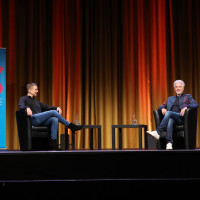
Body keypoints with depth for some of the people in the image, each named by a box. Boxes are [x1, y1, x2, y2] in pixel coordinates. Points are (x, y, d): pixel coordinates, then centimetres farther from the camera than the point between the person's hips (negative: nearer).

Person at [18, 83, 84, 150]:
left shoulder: (37, 102, 34)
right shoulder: (23, 99, 13)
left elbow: (47, 107, 31)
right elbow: (21, 106, -10)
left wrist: (57, 108, 11)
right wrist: (27, 108, -33)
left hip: (41, 121, 7)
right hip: (33, 119, -7)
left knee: (55, 119, -25)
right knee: (53, 112, -20)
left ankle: (53, 141, -36)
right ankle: (71, 126, -12)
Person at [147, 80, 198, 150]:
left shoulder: (187, 96, 19)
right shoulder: (170, 98, 31)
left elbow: (196, 105, 2)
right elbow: (161, 106, 24)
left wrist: (186, 107, -16)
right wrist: (162, 108, -3)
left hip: (181, 118, -3)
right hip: (171, 117, 3)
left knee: (168, 112, -34)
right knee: (170, 120, -38)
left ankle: (157, 132, -44)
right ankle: (169, 143, -51)